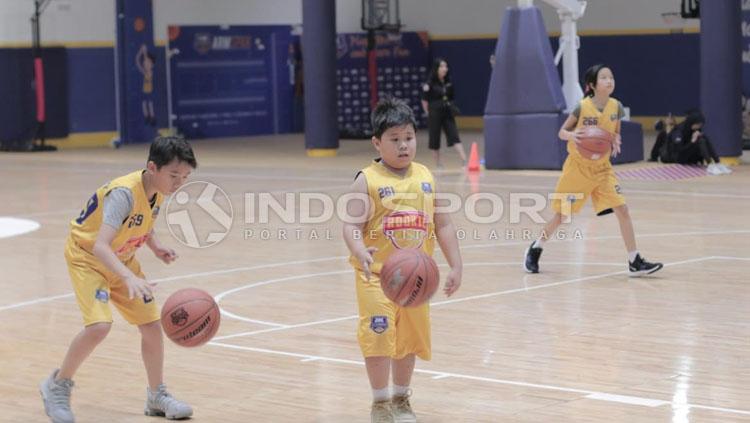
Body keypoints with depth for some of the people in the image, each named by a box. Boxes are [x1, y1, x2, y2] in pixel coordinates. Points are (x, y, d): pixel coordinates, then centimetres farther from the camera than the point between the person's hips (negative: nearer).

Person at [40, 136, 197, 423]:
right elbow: (100, 246, -44)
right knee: (99, 325, -25)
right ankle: (58, 386, -2)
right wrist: (130, 279, -58)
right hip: (87, 255, -7)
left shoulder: (158, 189, -10)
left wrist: (155, 246, -4)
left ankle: (157, 396, 22)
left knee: (152, 325, 3)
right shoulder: (124, 193, -34)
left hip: (121, 259, 7)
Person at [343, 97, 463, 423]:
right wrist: (359, 251, -36)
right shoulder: (368, 180, -10)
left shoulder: (425, 177, 4)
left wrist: (455, 266, 7)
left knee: (410, 338, 14)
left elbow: (442, 225, 9)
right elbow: (352, 225, -17)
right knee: (379, 336, -9)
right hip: (377, 274, -5)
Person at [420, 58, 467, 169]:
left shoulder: (448, 83, 5)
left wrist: (451, 108, 7)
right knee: (435, 139, 6)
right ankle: (438, 164, 18)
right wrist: (430, 114, -3)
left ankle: (464, 160, -16)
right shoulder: (430, 84, -9)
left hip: (448, 114, 3)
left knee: (454, 137, -6)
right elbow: (424, 101, -5)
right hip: (435, 114, -3)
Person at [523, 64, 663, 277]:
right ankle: (535, 249, 29)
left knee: (622, 209, -10)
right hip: (578, 166, -3)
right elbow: (562, 132, -6)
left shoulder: (616, 107, -6)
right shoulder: (582, 107, -16)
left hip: (602, 168, 3)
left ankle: (634, 262, -5)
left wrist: (616, 141, -13)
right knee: (562, 214, 6)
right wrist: (572, 135, -29)